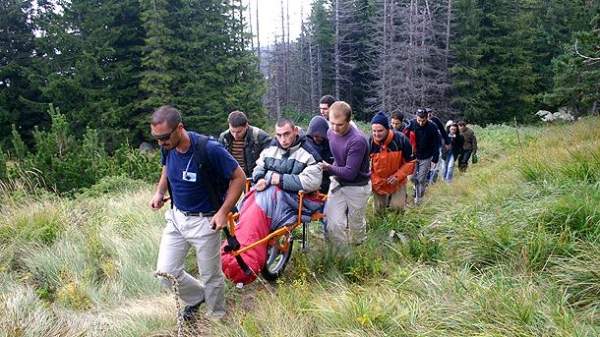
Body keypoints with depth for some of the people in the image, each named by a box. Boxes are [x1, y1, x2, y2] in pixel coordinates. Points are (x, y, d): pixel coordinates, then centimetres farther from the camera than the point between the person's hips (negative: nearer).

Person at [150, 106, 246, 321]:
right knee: (166, 272, 5)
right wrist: (159, 193, 0)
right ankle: (197, 297, 34)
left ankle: (216, 318, 35)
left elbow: (239, 177, -15)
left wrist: (223, 212, -20)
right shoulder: (167, 148, -7)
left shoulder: (209, 149, -25)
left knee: (211, 277, 9)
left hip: (204, 221, -5)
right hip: (176, 217, 6)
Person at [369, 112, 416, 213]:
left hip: (397, 181, -1)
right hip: (378, 182, 2)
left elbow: (410, 161, -12)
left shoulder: (401, 139, -23)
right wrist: (375, 181, -13)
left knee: (397, 207, -8)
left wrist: (398, 176, -22)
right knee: (378, 211, 10)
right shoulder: (369, 142, -19)